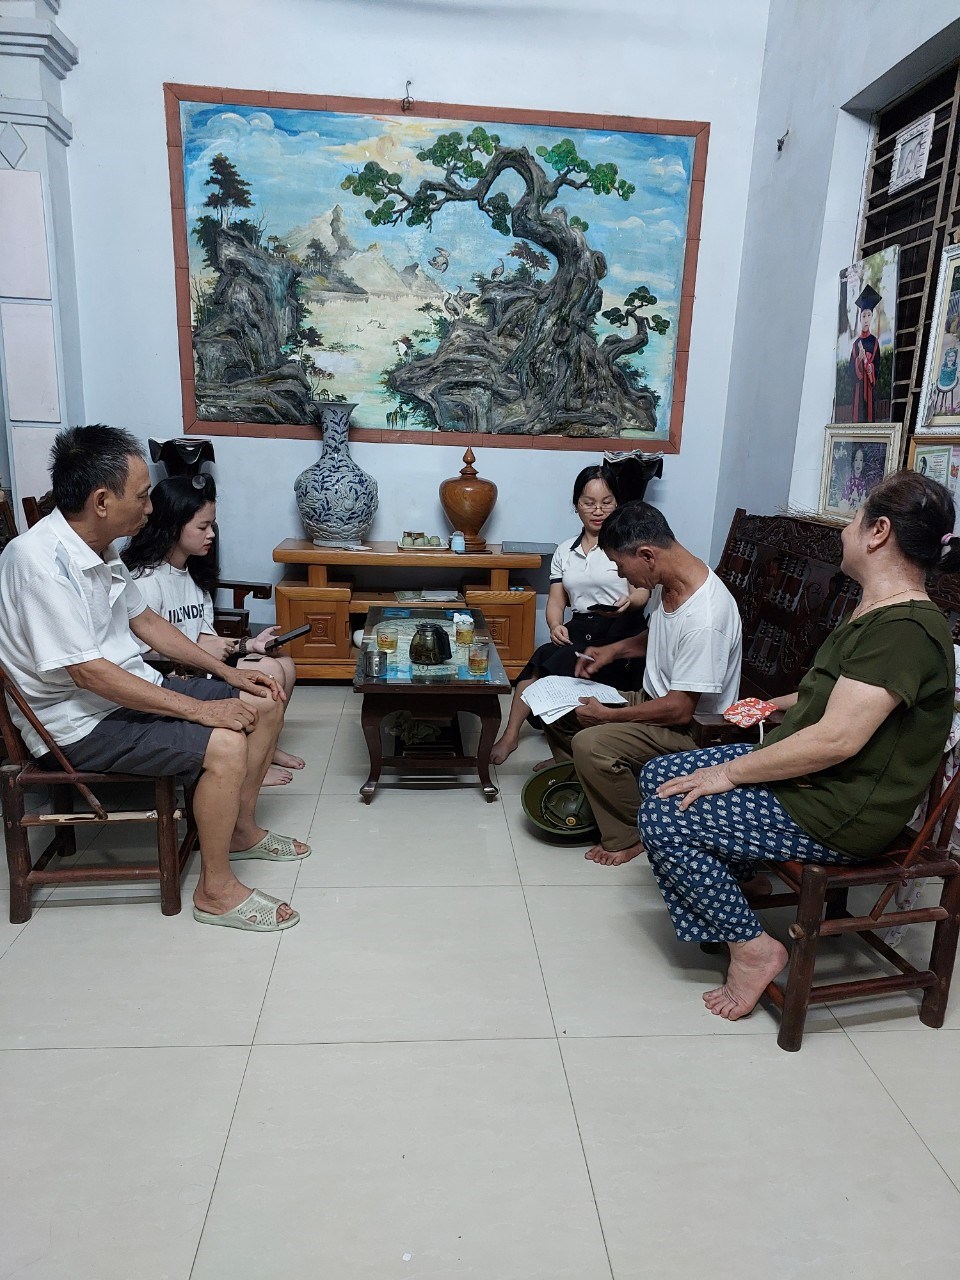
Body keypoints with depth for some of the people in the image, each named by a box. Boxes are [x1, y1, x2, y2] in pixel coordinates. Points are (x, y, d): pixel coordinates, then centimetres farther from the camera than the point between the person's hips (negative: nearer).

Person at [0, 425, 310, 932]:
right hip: (80, 721, -9)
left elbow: (144, 621, 15)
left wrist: (228, 673, 8)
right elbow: (88, 672, -28)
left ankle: (241, 829, 20)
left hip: (133, 689, 9)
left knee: (263, 702, 5)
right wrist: (199, 709, -26)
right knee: (224, 744, -27)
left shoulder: (100, 547, 5)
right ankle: (215, 890, -8)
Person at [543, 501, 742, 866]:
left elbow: (680, 710, -28)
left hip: (691, 727, -9)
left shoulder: (704, 618, -32)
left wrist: (609, 716, -19)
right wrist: (614, 649, 3)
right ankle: (580, 789, 26)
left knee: (590, 744, -29)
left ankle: (628, 836, -4)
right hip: (654, 698, 9)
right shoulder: (666, 583, -4)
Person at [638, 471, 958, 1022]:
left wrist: (730, 773, -21)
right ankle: (721, 913, 12)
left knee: (665, 819, -16)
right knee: (659, 776, 5)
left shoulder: (904, 629, -24)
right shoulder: (878, 612, 10)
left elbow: (836, 739, -28)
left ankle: (753, 948, 0)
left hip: (841, 812, -10)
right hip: (808, 777, 10)